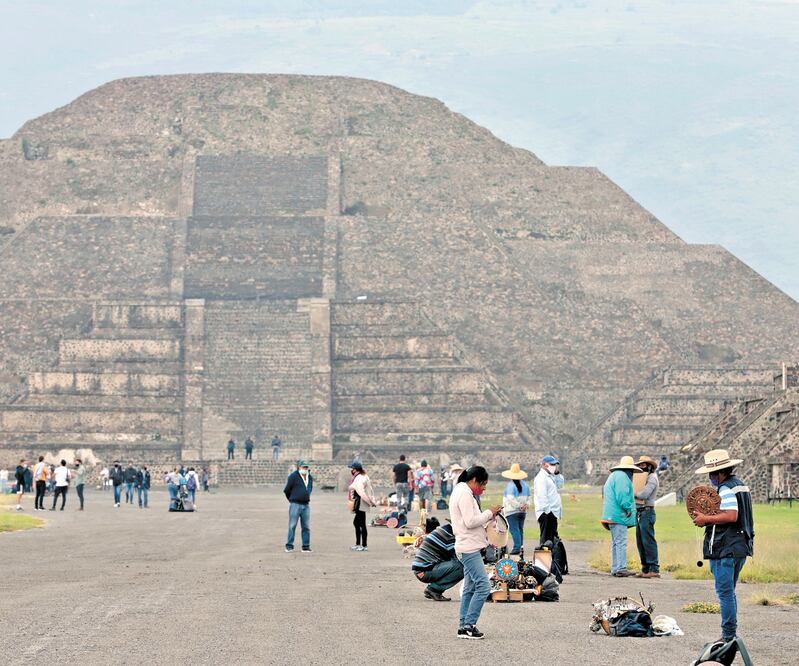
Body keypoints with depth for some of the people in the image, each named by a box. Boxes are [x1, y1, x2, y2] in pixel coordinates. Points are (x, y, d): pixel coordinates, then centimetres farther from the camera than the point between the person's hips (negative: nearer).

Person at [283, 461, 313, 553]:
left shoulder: (310, 478, 12)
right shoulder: (293, 476, -7)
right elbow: (286, 490, 0)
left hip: (306, 505, 5)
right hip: (295, 504, -5)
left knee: (306, 527, 6)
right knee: (292, 526, -5)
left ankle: (306, 547, 11)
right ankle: (289, 546, -1)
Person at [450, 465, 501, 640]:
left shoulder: (462, 492, 19)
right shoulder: (465, 495, -14)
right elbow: (470, 521, -21)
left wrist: (488, 516, 12)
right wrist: (489, 513, -10)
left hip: (468, 548, 11)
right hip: (469, 548, -11)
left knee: (470, 588, 13)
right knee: (483, 586, -14)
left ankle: (464, 627, 14)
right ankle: (468, 625, -13)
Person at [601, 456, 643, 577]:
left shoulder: (613, 476, 22)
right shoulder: (622, 477, -11)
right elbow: (622, 496, -22)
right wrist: (628, 509, -11)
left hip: (612, 515, 11)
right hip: (618, 515, -11)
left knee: (616, 542, 13)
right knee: (621, 542, -11)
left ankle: (615, 569, 14)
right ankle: (621, 569, -14)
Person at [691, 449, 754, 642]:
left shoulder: (726, 489, -15)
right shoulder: (741, 485, 16)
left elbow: (731, 516, -26)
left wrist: (706, 519, -17)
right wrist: (709, 519, 14)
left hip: (725, 549, -10)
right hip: (741, 547, 10)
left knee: (725, 592, -7)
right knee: (729, 592, 16)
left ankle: (728, 636, -6)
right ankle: (731, 635, 20)